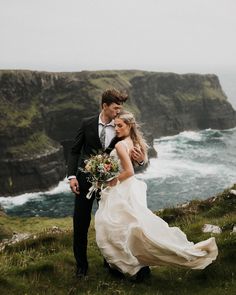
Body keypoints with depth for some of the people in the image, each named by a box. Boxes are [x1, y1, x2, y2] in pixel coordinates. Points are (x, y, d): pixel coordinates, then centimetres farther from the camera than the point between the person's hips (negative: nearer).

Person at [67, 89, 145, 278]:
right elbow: (75, 151, 0)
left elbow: (127, 155, 1)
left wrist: (140, 160, -21)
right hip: (85, 180, 0)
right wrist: (72, 176, -10)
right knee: (80, 224, 6)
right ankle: (81, 264, 22)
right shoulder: (87, 124, -5)